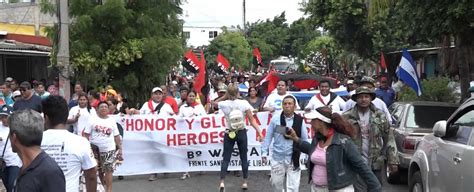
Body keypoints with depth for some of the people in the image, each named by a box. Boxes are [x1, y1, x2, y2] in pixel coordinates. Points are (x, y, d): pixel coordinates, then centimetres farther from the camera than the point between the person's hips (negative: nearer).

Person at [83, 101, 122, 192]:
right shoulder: (93, 119, 0)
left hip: (109, 150, 0)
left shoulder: (112, 121, 6)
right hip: (95, 150, 0)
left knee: (108, 170, -9)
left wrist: (120, 149, 4)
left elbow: (116, 136, 8)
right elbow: (86, 134, -1)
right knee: (99, 171, 11)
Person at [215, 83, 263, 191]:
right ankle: (245, 182, 18)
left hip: (229, 133, 0)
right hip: (241, 133, 0)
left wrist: (225, 96, 5)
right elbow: (252, 121, -12)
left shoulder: (224, 104, -10)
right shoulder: (244, 103, -12)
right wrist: (259, 133, -10)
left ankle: (222, 182, -6)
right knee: (244, 158, 13)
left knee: (226, 158, 7)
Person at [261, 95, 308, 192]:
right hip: (278, 158, 1)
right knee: (276, 184, 17)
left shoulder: (300, 120, -5)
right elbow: (268, 136, 2)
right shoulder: (275, 118, -4)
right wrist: (264, 152, 0)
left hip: (294, 159, -1)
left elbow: (305, 139, -1)